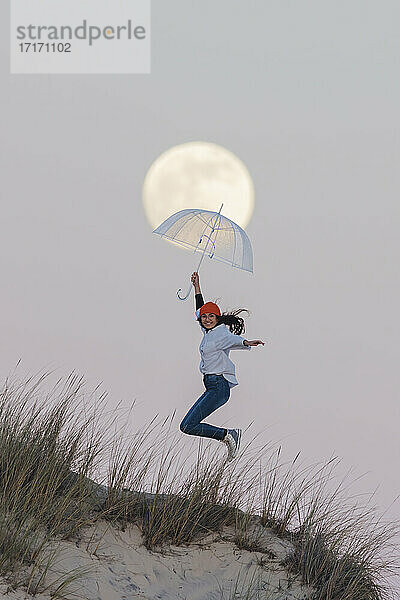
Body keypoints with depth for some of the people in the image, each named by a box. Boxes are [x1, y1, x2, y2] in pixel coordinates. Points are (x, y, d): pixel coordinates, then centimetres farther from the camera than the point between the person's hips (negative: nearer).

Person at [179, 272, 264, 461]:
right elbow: (200, 310, 32)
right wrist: (196, 287, 37)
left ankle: (227, 435, -7)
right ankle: (229, 436, 3)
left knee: (188, 426, -15)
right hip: (212, 387, 10)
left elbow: (234, 339, -31)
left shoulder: (221, 333, -9)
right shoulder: (208, 332, 15)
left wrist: (246, 342, -53)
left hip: (219, 386, -10)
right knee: (186, 426, 5)